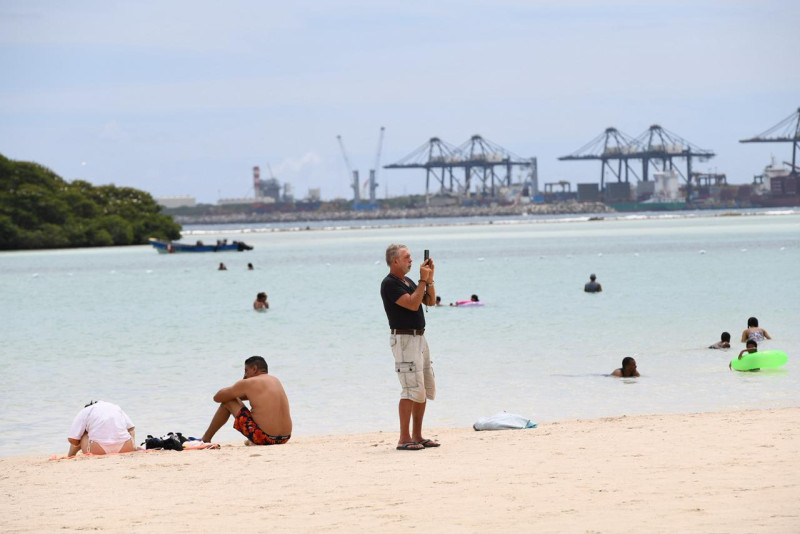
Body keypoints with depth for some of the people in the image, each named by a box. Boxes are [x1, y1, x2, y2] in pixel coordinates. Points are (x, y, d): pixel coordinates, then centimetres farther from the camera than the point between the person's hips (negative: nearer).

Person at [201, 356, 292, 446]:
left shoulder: (248, 383, -5)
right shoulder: (276, 381, 15)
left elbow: (217, 398, 6)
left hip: (264, 438, -7)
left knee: (227, 402, 11)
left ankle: (206, 439, 22)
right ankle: (252, 441, 32)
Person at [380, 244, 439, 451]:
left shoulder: (408, 282, 17)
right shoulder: (390, 284, -12)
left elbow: (430, 301, 17)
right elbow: (412, 304, -22)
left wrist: (430, 278, 8)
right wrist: (423, 280, -15)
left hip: (419, 338, 10)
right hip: (404, 339, -10)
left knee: (426, 388, 10)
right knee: (412, 388, -15)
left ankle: (417, 436, 16)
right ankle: (404, 439, -15)